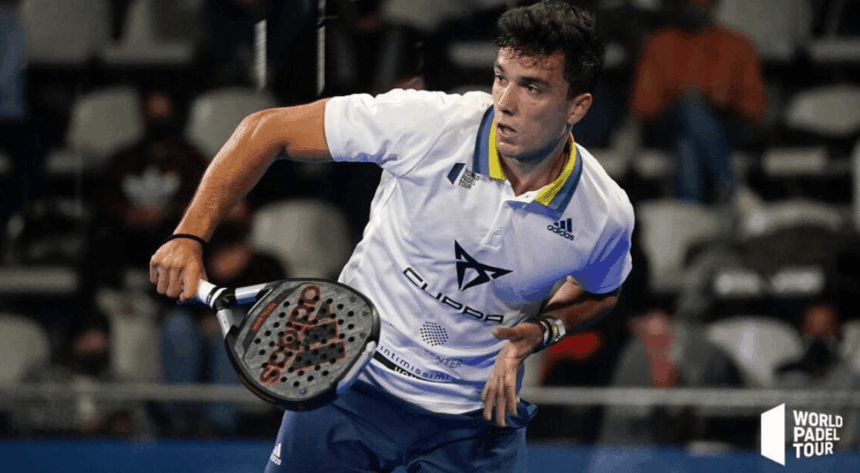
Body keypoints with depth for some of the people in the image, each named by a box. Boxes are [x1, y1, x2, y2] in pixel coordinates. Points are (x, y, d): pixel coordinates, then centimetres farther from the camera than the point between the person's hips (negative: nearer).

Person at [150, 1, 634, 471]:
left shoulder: (607, 215, -14)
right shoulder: (429, 123, -22)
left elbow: (599, 293, 12)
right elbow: (268, 129, -13)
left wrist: (543, 329, -11)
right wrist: (189, 236, -22)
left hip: (476, 416, 1)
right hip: (354, 384, -1)